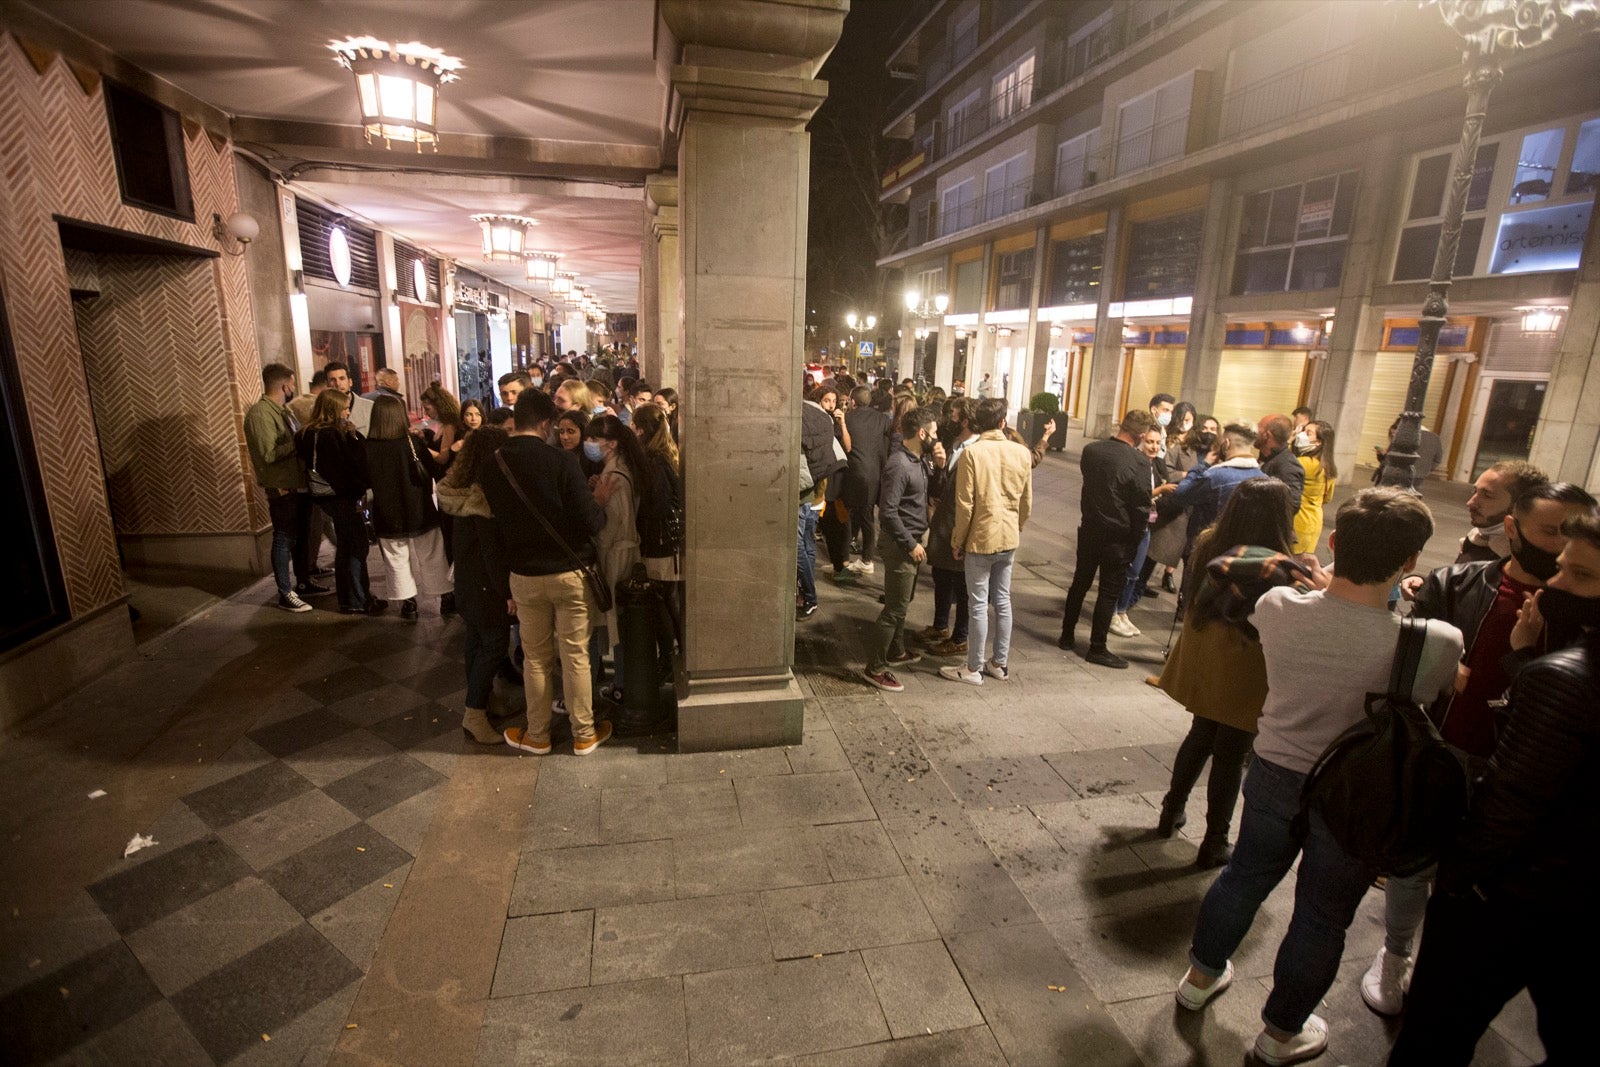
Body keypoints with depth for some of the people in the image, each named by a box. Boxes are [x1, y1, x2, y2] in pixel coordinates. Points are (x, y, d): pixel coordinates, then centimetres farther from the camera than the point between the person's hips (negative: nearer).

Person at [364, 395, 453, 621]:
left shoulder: (368, 448, -12)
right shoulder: (414, 443, -14)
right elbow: (437, 473, -8)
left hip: (388, 518, 0)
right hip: (421, 514, 0)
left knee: (398, 562, 14)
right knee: (432, 560, 13)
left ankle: (408, 604, 19)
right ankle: (447, 599, 23)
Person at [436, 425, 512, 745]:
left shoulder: (463, 491, 5)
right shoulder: (484, 498, -24)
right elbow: (492, 552, -23)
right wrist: (508, 592, -18)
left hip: (467, 582, 9)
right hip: (487, 586, -9)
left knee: (477, 641, 18)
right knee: (494, 645, -1)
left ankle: (476, 701, 31)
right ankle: (475, 715, 4)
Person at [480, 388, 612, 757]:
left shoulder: (492, 467, -4)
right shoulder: (562, 461, -17)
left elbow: (496, 522, 6)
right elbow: (589, 521, -19)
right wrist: (602, 508, 2)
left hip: (524, 576, 3)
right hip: (569, 573, -3)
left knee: (535, 658, 16)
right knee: (576, 656, 8)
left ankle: (537, 735, 28)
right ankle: (584, 734, 21)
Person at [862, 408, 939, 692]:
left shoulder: (919, 459, 7)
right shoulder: (898, 464, -22)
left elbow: (929, 493, 16)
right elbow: (888, 512, -25)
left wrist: (938, 465, 2)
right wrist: (911, 544, -20)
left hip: (913, 540, 10)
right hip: (902, 544, -9)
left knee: (902, 603, 21)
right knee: (895, 608, -4)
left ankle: (896, 652, 37)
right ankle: (875, 668, 5)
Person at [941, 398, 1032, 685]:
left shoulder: (972, 452, -14)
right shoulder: (1021, 452, -1)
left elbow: (965, 503, -14)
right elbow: (1026, 502, 6)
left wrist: (957, 541, -3)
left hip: (980, 539, -5)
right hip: (1009, 538, 5)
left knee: (978, 604, 3)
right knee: (1003, 601, 15)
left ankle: (974, 669, 12)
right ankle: (1000, 663, 25)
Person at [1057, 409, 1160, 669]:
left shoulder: (1090, 450, -2)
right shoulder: (1139, 461, -17)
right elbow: (1141, 507, -13)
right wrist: (1135, 540, -3)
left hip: (1089, 528, 5)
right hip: (1118, 536, -5)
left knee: (1080, 583, 17)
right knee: (1109, 591, 5)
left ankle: (1067, 636, 26)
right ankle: (1097, 648, 12)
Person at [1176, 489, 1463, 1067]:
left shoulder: (1278, 605, -21)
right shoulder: (1435, 642, -27)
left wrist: (1330, 586, 11)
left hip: (1274, 774, 3)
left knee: (1245, 874, 26)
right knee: (1322, 919, 19)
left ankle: (1202, 975, 47)